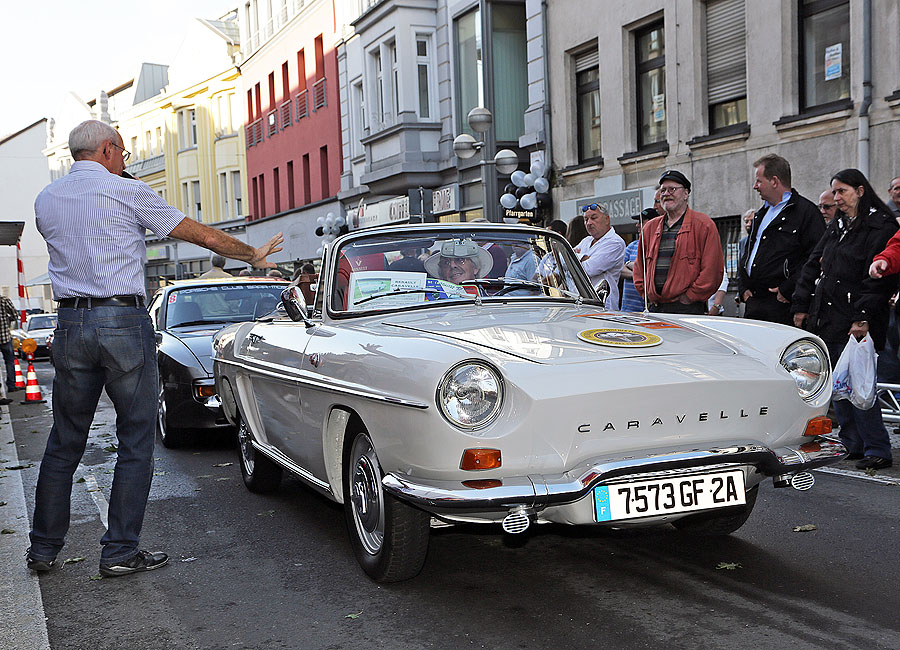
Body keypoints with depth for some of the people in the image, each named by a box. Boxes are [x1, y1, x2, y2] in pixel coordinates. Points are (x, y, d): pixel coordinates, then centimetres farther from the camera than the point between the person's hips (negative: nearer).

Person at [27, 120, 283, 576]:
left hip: (70, 324, 5)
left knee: (64, 442, 13)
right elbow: (203, 235, 1)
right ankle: (120, 552, 5)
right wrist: (253, 255, 15)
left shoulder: (45, 200, 12)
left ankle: (43, 549, 20)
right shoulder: (127, 192, -3)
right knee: (136, 442, 3)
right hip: (123, 322, -5)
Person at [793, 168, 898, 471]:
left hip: (855, 323, -8)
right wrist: (801, 306, 12)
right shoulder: (837, 226, 18)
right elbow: (812, 265, 19)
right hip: (826, 320, 8)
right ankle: (853, 446, 19)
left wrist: (862, 318, -20)